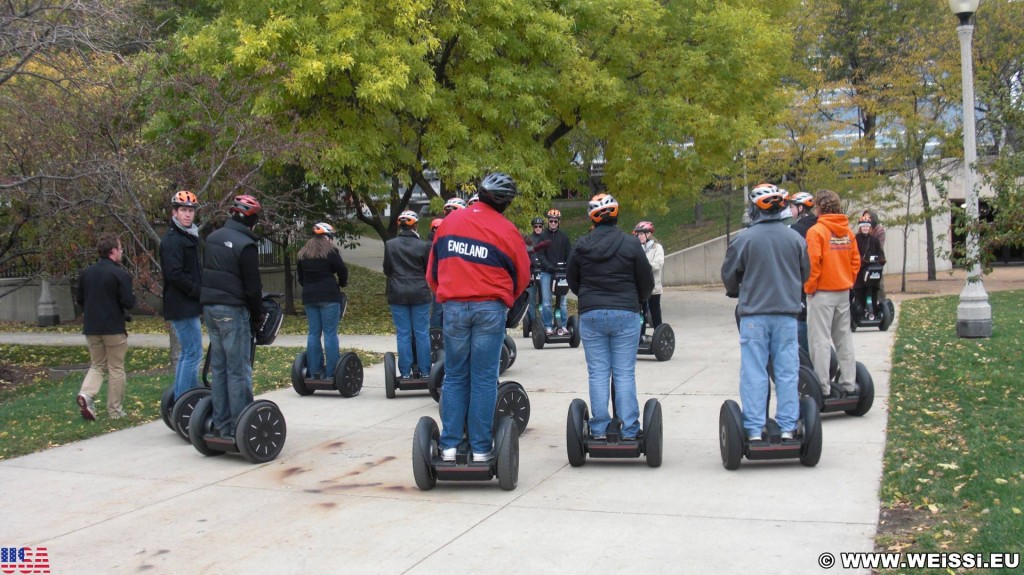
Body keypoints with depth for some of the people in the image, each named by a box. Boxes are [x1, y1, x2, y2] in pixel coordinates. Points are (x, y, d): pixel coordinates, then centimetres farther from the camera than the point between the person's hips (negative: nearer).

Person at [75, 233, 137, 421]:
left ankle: (86, 394, -7)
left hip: (91, 328, 5)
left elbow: (79, 299, 10)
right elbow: (129, 303, -16)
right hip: (114, 328, -5)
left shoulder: (85, 273, 4)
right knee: (116, 369, 6)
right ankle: (115, 410, 11)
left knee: (97, 365, 18)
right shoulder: (120, 274, -14)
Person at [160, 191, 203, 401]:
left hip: (186, 305, 11)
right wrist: (200, 292, -17)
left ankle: (179, 400, 22)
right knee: (193, 353, -9)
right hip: (182, 305, -11)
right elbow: (175, 275, -22)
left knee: (187, 353, 16)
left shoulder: (188, 237, 18)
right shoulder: (173, 240, -13)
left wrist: (201, 291, 8)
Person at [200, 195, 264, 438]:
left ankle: (221, 425, 17)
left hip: (209, 307, 8)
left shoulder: (213, 238, 11)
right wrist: (257, 314, 1)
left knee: (218, 368, 12)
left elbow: (205, 273, 16)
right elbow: (253, 286, -11)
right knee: (238, 370, -3)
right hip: (233, 310, -8)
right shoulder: (246, 245, -13)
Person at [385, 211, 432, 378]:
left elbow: (386, 270, 3)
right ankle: (425, 371, 9)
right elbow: (429, 271, 3)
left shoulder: (389, 245, -5)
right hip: (420, 294, -1)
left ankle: (405, 373, 6)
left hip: (398, 294, 1)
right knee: (422, 333, 6)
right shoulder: (423, 246, -7)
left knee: (403, 334, 5)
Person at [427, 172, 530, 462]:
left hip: (453, 307, 3)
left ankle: (449, 446, 9)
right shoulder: (507, 230, -4)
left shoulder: (450, 221, 6)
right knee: (484, 379, 2)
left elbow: (432, 269, 12)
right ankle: (480, 449, 5)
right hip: (490, 308, -2)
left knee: (454, 377, 10)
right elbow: (522, 277, 5)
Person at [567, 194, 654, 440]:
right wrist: (637, 303, 20)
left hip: (591, 315, 1)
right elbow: (647, 281, 1)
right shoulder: (630, 244, -5)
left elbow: (572, 280, 12)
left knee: (597, 373, 7)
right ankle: (628, 430, 5)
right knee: (625, 374, 3)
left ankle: (599, 429, 8)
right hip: (626, 315, -1)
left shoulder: (582, 245, 1)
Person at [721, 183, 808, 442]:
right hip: (787, 313, 3)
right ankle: (788, 428, 11)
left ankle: (754, 430, 4)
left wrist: (737, 293, 21)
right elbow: (804, 274, 14)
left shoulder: (744, 238, -10)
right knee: (787, 372, 8)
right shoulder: (795, 238, 1)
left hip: (754, 314, -2)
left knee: (754, 374, 3)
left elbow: (729, 275, 0)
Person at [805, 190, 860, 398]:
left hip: (822, 293, -6)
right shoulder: (847, 231, 8)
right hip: (844, 292, 7)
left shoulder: (816, 231, -11)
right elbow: (856, 260, 10)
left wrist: (809, 287, -6)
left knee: (820, 341, -3)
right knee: (844, 340, 13)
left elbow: (813, 263, -16)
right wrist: (848, 281, 16)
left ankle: (823, 388, -4)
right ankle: (849, 385, 18)